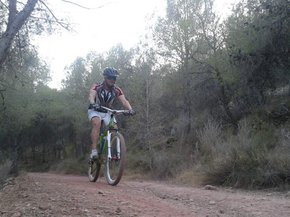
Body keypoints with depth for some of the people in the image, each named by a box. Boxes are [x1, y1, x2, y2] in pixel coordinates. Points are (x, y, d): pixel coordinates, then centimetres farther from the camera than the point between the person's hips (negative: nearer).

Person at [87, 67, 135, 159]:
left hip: (107, 113, 4)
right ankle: (94, 150, -34)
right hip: (94, 111, -4)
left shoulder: (117, 90, -6)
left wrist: (130, 109, -38)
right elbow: (91, 96, -32)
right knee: (97, 124, -33)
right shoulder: (96, 87, -15)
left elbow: (124, 101, -17)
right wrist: (93, 104, -55)